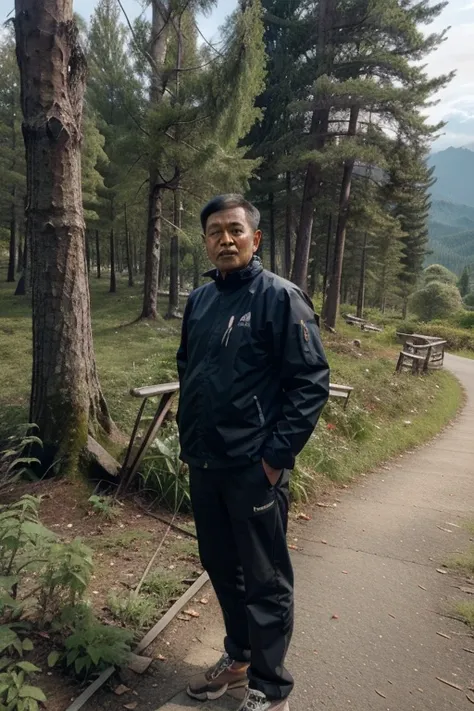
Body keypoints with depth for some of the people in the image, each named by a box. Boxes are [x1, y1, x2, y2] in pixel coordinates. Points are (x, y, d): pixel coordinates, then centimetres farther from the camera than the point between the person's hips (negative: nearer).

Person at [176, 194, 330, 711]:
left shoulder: (280, 297, -11)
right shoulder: (199, 300, 8)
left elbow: (313, 381, -14)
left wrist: (276, 455, -16)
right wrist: (188, 439, 13)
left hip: (255, 469, -6)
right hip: (203, 465, 7)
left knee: (265, 582, 9)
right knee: (221, 569, 21)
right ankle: (237, 657, 43)